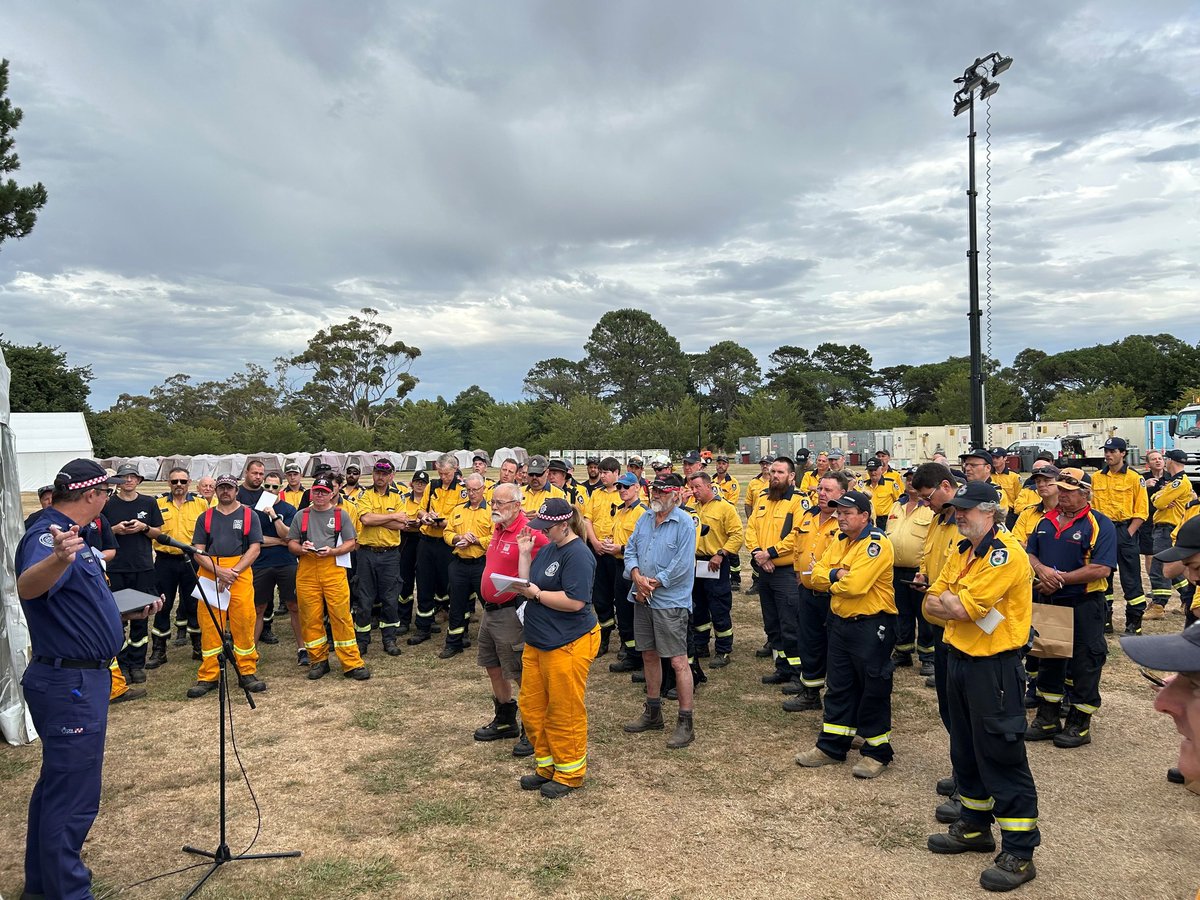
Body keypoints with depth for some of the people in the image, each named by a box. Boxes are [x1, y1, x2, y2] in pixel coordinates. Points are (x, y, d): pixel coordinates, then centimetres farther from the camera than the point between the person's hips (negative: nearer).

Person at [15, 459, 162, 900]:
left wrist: (132, 611, 22)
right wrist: (59, 558, -61)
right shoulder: (47, 535, -20)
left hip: (77, 679, 11)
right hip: (70, 683, -11)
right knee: (73, 796, -2)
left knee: (58, 785, 22)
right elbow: (27, 587, -42)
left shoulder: (68, 534, 12)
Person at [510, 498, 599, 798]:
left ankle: (570, 774, 23)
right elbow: (527, 584, 12)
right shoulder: (547, 548, 10)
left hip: (567, 645, -9)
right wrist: (524, 553, 3)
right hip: (537, 642, 9)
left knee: (565, 712, 4)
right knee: (531, 707, 15)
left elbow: (575, 601, -25)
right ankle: (547, 766, 32)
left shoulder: (578, 555, -17)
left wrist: (537, 594, -16)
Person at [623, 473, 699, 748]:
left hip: (670, 601, -7)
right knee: (649, 655, 17)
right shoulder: (644, 519, 10)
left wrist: (652, 584, -14)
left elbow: (682, 565, -17)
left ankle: (686, 722, 6)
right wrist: (637, 577, -10)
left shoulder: (684, 523, -12)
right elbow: (630, 550, 9)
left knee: (678, 661, -4)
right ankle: (652, 712, 31)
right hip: (642, 599, 7)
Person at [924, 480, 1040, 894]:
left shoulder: (1006, 554, -18)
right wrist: (959, 603, -13)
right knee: (965, 748, 19)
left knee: (1001, 756, -2)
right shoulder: (962, 551, 10)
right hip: (960, 659, 9)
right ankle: (975, 826, 35)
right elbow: (933, 603, 5)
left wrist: (950, 600, -5)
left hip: (994, 666, -9)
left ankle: (1019, 853, 8)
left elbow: (963, 607, -24)